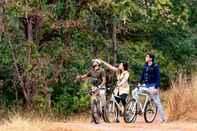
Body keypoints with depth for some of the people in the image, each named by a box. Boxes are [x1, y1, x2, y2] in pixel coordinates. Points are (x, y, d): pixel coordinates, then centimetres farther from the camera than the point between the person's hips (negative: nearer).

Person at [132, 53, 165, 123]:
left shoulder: (155, 67, -11)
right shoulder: (145, 66, 7)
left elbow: (158, 77, -14)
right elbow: (142, 75, 16)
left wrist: (156, 88, -21)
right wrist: (139, 83, 8)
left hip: (152, 86, -6)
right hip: (145, 85, 6)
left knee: (157, 102, -4)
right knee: (134, 92, -7)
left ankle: (162, 118, 4)